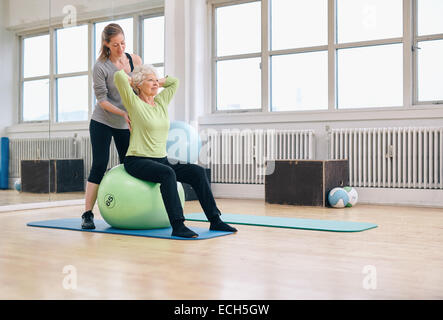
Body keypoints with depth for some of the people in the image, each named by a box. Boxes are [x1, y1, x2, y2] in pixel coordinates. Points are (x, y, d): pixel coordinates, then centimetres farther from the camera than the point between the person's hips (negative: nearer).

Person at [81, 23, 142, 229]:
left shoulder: (135, 60, -2)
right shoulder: (100, 67, -14)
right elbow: (102, 99, -15)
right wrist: (123, 113, -27)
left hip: (125, 125, 5)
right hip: (102, 123, -4)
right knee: (99, 165, -7)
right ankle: (87, 214, -3)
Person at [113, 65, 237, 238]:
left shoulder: (161, 102, 13)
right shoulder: (134, 103, -5)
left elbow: (174, 81, 26)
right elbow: (119, 75, -16)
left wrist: (157, 81, 20)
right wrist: (133, 81, 2)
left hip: (161, 159, 7)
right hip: (137, 161, -7)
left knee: (197, 171, -12)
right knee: (167, 173, -37)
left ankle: (215, 220, -9)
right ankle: (178, 226, -39)